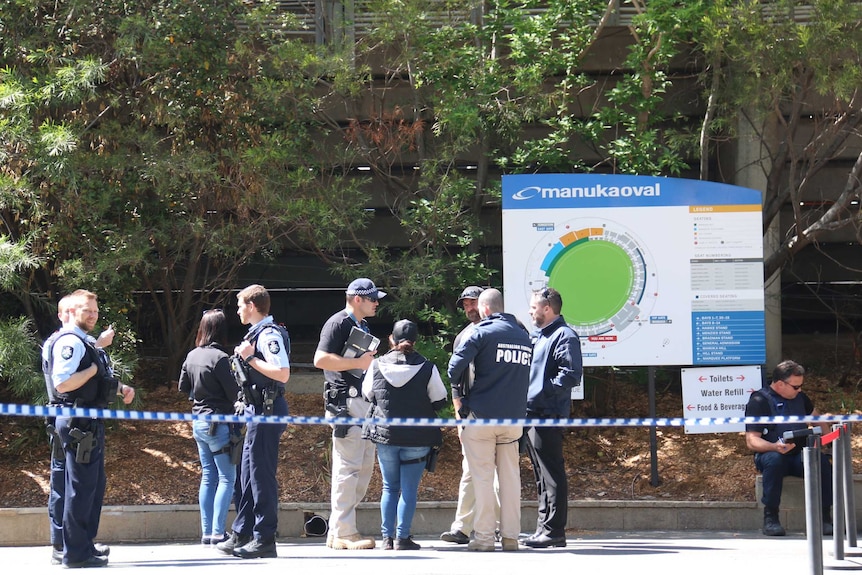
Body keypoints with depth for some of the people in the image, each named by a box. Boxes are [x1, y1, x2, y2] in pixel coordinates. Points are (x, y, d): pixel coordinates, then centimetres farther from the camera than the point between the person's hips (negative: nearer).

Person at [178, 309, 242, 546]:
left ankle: (206, 532, 12)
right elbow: (233, 393, -15)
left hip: (199, 422, 8)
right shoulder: (219, 357, -17)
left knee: (208, 476, 12)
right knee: (227, 477, -3)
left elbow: (183, 387, 17)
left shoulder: (192, 356, 6)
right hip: (218, 423, -8)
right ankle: (218, 533, -8)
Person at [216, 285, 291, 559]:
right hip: (258, 411, 11)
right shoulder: (258, 333, 16)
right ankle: (242, 535, 20)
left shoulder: (269, 334, -14)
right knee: (248, 474, 14)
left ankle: (265, 539, -3)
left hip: (266, 411, -11)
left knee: (262, 474, -7)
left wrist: (250, 358, -19)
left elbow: (282, 373, -24)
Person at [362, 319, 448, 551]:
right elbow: (440, 401, -1)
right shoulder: (427, 369, -9)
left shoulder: (377, 366, -4)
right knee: (409, 488, 3)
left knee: (389, 487, 13)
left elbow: (367, 393, 9)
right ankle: (402, 537, 1)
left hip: (385, 435, 2)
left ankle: (387, 537, 9)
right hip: (417, 438, -2)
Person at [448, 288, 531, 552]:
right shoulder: (523, 336, 12)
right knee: (510, 476, 9)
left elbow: (456, 365, -15)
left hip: (481, 415, -5)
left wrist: (457, 396, -1)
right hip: (514, 417, 5)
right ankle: (511, 535, 8)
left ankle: (483, 537, -2)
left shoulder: (483, 332, -6)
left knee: (482, 477, -1)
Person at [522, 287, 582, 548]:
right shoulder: (537, 336, 21)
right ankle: (544, 528, 19)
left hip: (548, 415, -10)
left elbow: (572, 373, -20)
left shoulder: (564, 336, -10)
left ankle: (553, 531, -8)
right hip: (532, 414, 10)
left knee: (551, 474, -8)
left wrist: (544, 391, -20)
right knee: (542, 475, 14)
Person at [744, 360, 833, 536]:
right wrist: (775, 447, -32)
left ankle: (824, 517, -21)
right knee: (774, 459, -40)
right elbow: (752, 441, -13)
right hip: (769, 454, -4)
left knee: (823, 460, -28)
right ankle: (770, 518, -32)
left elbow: (815, 416, 33)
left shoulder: (799, 397, 14)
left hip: (799, 456, 4)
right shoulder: (759, 401, -6)